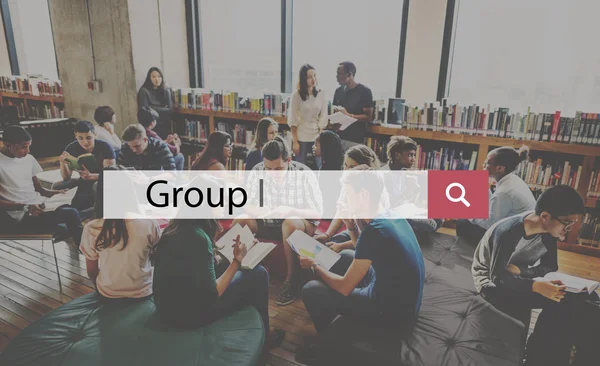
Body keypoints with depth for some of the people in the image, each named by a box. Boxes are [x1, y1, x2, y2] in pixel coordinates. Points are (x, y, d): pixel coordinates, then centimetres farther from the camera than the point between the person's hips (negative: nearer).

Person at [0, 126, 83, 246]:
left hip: (38, 205, 6)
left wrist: (57, 193, -3)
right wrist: (26, 207, -22)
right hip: (19, 216, -6)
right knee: (71, 214, -26)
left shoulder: (28, 158, 13)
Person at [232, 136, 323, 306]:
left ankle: (291, 279, -22)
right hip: (268, 223, 4)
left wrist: (290, 210, -37)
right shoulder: (257, 171, -11)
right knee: (240, 220, -21)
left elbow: (318, 212, -18)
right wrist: (258, 210, -31)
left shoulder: (305, 175, -21)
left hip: (301, 224, -3)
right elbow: (248, 204, -5)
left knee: (290, 223, -38)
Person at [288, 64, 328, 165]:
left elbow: (323, 117, 3)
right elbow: (293, 119, -5)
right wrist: (295, 141, -9)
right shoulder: (297, 94, -6)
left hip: (316, 137, 2)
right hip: (301, 137, -2)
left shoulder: (321, 94, 1)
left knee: (318, 166, 3)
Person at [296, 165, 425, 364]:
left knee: (311, 290, -7)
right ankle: (331, 313, 34)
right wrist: (352, 221, 1)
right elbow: (363, 250, 18)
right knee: (346, 256, 22)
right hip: (404, 298, 9)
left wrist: (314, 266, -5)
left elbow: (345, 287, -21)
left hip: (393, 310, -9)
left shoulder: (374, 230, -27)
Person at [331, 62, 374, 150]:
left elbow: (368, 117, -7)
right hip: (339, 137, 4)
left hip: (356, 140, -4)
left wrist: (348, 115, -18)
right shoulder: (338, 91, 11)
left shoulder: (365, 91, -5)